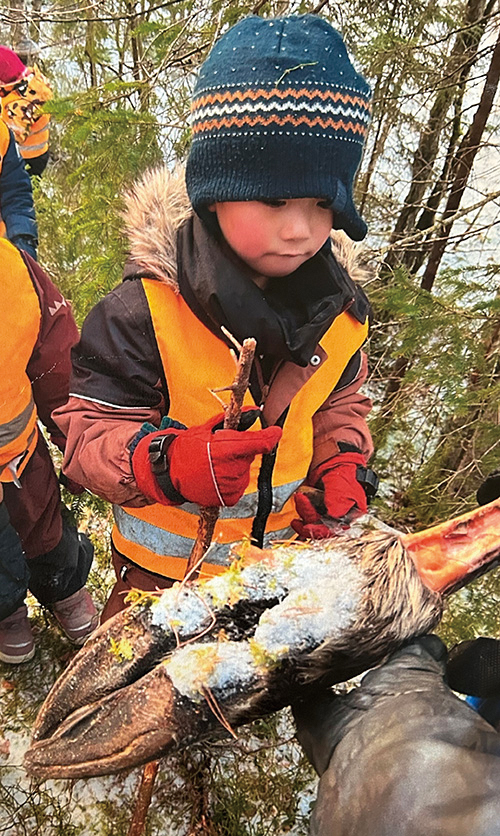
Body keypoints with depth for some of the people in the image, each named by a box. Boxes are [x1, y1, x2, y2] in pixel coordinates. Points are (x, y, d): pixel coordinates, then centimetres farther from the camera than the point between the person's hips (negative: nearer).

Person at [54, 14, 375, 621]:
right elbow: (89, 428, -23)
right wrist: (166, 463, -41)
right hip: (164, 563, -3)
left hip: (282, 551, 4)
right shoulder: (143, 313, -29)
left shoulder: (338, 308, -12)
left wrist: (342, 466, -13)